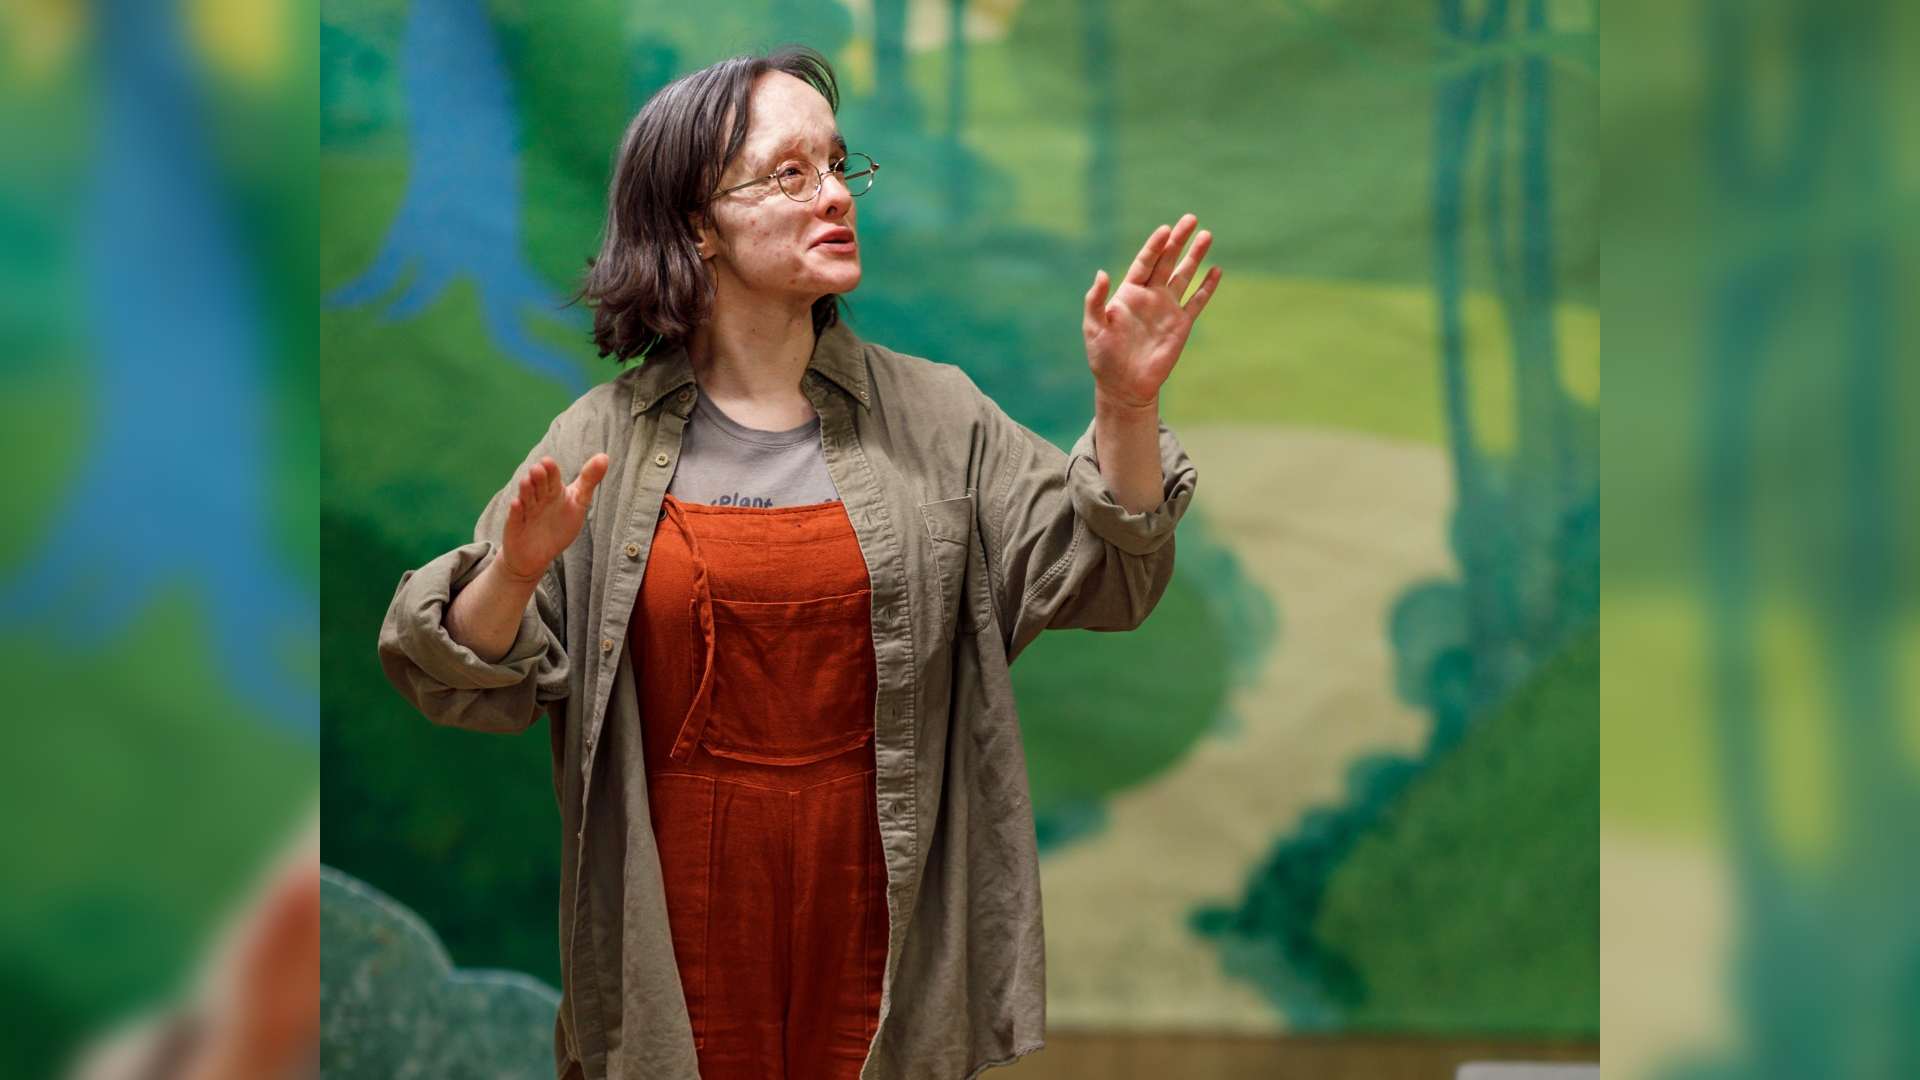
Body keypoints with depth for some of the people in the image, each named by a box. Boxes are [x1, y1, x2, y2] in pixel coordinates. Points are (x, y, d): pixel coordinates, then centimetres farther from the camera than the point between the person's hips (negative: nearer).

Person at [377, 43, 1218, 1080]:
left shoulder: (935, 418, 3)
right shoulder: (602, 439, 0)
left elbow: (1097, 581, -2)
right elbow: (470, 683, -1)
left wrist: (1124, 408, -16)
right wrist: (516, 573, -21)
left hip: (873, 917, 1)